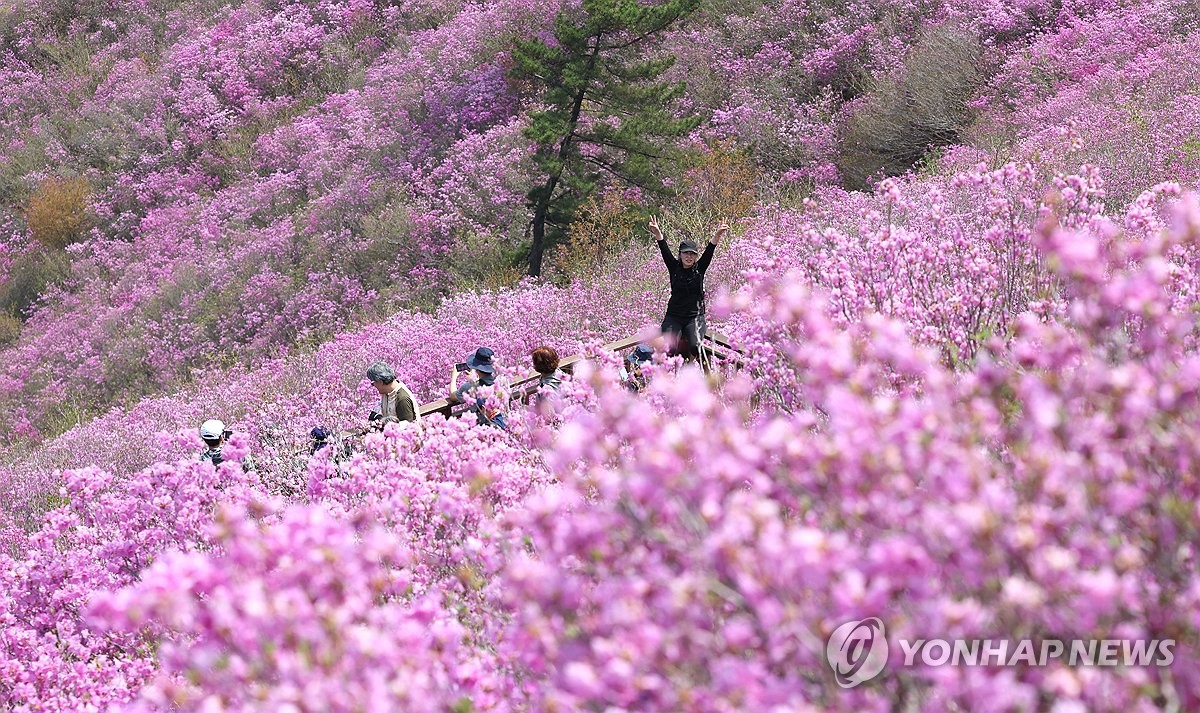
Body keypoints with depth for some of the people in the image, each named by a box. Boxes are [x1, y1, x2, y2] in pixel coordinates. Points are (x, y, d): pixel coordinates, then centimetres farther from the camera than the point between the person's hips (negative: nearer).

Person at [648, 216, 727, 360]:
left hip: (695, 317, -1)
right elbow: (666, 253, -11)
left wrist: (716, 237, -30)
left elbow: (708, 252, -11)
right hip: (674, 316, 1)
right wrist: (658, 236, -29)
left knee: (695, 345, -27)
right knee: (669, 347, -24)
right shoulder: (674, 268, 4)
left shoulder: (699, 269, 3)